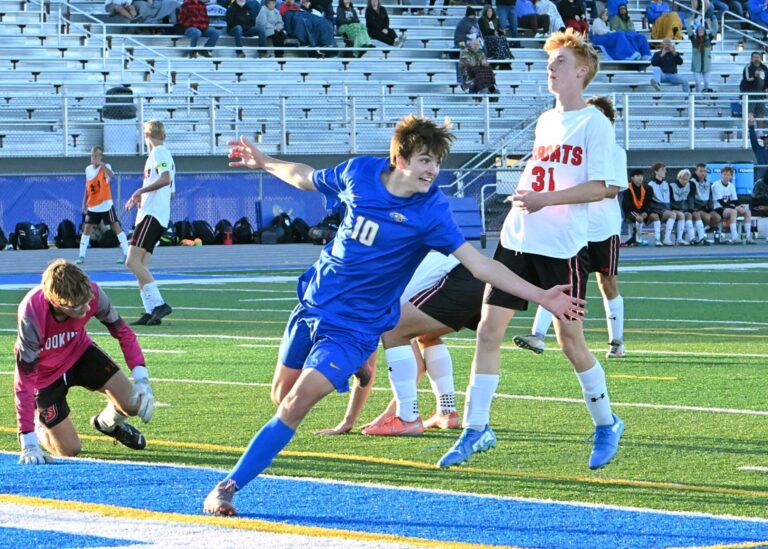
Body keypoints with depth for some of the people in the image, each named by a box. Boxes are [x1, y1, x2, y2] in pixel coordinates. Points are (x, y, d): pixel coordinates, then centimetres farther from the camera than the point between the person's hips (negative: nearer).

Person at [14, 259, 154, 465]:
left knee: (133, 403, -11)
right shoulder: (31, 315, -40)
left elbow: (122, 331, -12)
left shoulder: (92, 293, -30)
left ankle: (107, 423, 26)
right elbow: (24, 377, -36)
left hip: (80, 353, 4)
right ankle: (41, 429, 28)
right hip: (47, 373, -4)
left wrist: (141, 378, -25)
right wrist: (28, 443, -39)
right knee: (70, 450, -7)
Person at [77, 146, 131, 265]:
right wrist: (84, 203, 11)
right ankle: (81, 255, 7)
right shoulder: (88, 169, 7)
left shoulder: (105, 167, -10)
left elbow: (111, 175, -34)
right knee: (87, 229, 3)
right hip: (92, 206, 5)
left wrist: (102, 165, -50)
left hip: (106, 205, -5)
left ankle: (126, 254, -1)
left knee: (116, 227, -4)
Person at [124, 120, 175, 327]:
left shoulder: (158, 152, -6)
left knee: (133, 261, -18)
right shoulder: (165, 154, 24)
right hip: (161, 216, 10)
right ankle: (151, 312, 1)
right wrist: (141, 198, 36)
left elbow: (165, 178, -23)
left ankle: (158, 304, -25)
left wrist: (141, 191, -18)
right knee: (140, 265, 6)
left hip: (151, 215, -10)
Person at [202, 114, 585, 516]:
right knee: (281, 396, 14)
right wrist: (263, 162, 28)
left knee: (296, 404, -19)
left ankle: (229, 486, -12)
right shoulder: (359, 172, -6)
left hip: (355, 327, -5)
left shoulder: (430, 212, -17)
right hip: (313, 302, 5)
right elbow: (307, 179, 15)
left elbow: (480, 265, -19)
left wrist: (541, 297, -27)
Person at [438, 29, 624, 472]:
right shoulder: (546, 120, 15)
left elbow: (598, 187, -14)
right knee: (489, 330, -2)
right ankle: (476, 429, 3)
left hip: (562, 248, -7)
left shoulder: (595, 124, -7)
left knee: (570, 339, 1)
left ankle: (607, 425, 20)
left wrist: (545, 199, -20)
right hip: (517, 239, 7)